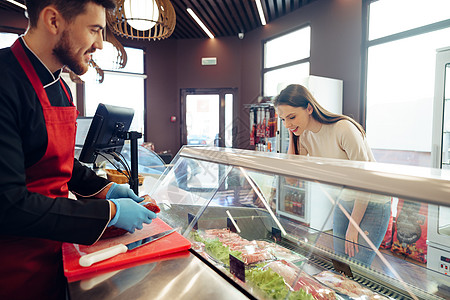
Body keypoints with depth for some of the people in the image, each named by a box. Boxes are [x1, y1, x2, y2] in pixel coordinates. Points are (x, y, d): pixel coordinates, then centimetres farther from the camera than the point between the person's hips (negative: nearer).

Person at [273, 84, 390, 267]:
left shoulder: (343, 129, -25)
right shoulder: (304, 136, -4)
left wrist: (353, 227, -15)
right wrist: (292, 136, -12)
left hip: (372, 205, -6)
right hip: (344, 202, 6)